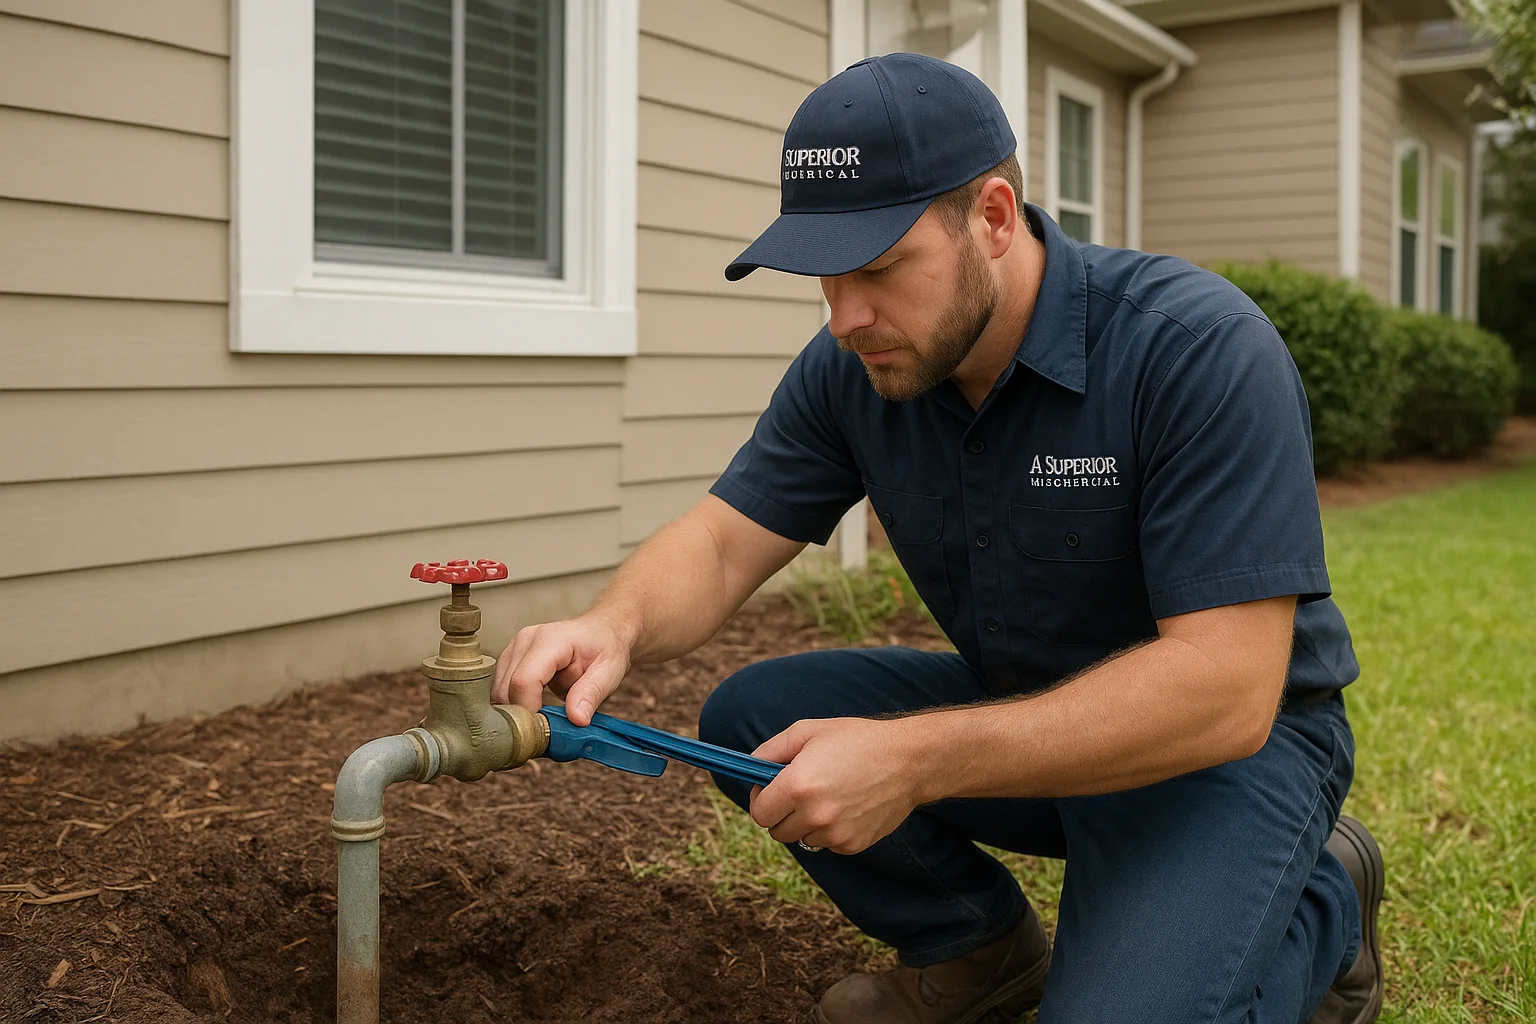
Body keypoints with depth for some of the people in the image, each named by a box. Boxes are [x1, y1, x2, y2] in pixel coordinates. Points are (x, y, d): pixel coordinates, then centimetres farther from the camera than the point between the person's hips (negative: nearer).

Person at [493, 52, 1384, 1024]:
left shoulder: (1200, 348, -28)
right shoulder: (851, 368, -9)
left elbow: (1224, 691, -32)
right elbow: (722, 541, -7)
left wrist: (915, 760, -38)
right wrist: (614, 626, -32)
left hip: (1227, 738, -5)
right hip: (1023, 714, 6)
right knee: (752, 717, -11)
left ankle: (1322, 905, 6)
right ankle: (975, 945, 12)